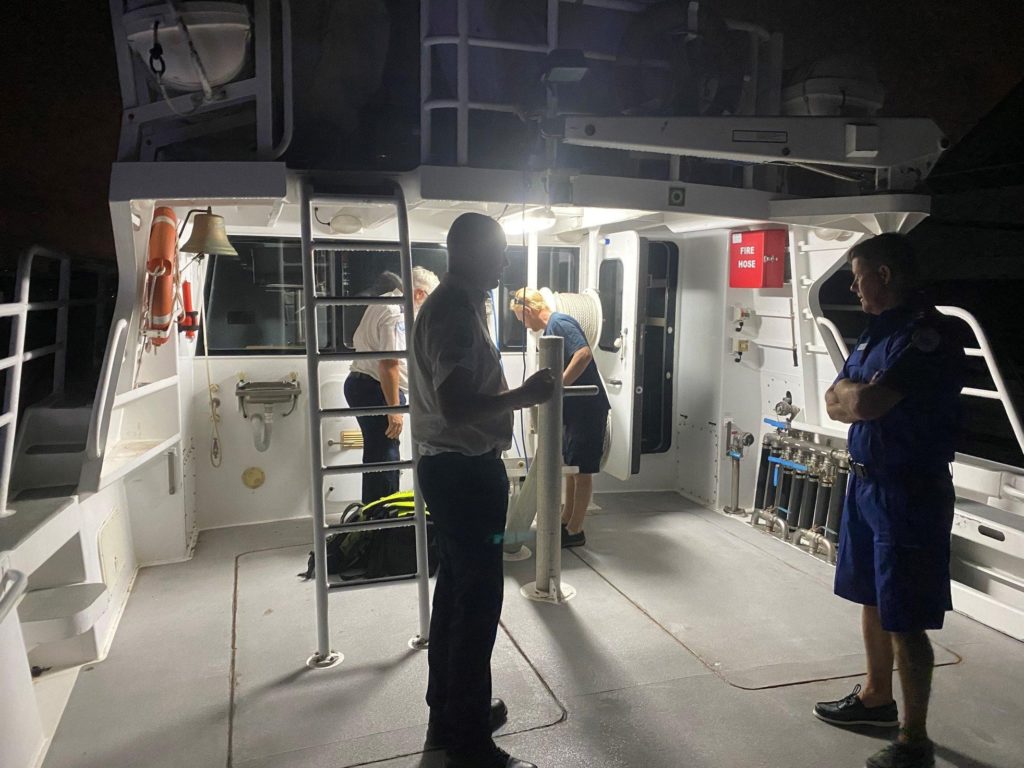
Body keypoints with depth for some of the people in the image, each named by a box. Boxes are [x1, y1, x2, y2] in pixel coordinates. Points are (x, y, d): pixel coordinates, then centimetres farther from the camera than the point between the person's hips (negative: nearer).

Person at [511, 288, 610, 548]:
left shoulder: (559, 322, -15)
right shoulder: (550, 330, 15)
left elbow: (584, 354, -31)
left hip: (587, 408, -10)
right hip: (572, 409, 10)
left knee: (581, 470, 0)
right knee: (570, 466, 18)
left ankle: (575, 532, 10)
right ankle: (566, 520, 31)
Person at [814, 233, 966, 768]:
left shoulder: (927, 334, -18)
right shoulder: (877, 331, 11)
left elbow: (862, 403, -28)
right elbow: (835, 404, 10)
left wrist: (851, 391, -6)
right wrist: (862, 395, -11)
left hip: (910, 492, -9)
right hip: (866, 483, 9)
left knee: (905, 620, 0)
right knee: (872, 600, 20)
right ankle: (876, 697, 38)